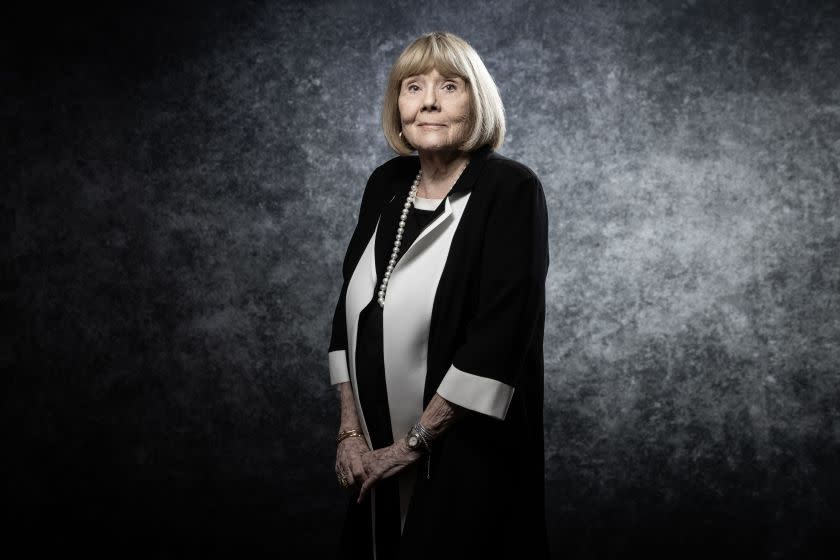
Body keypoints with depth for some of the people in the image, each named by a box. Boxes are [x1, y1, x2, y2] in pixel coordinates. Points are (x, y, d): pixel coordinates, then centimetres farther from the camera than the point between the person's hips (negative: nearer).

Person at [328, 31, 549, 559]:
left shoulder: (512, 190, -13)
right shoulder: (387, 184, 5)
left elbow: (499, 336, -19)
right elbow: (352, 310, 8)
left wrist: (414, 442, -15)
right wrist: (350, 430, 0)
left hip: (466, 462, -5)